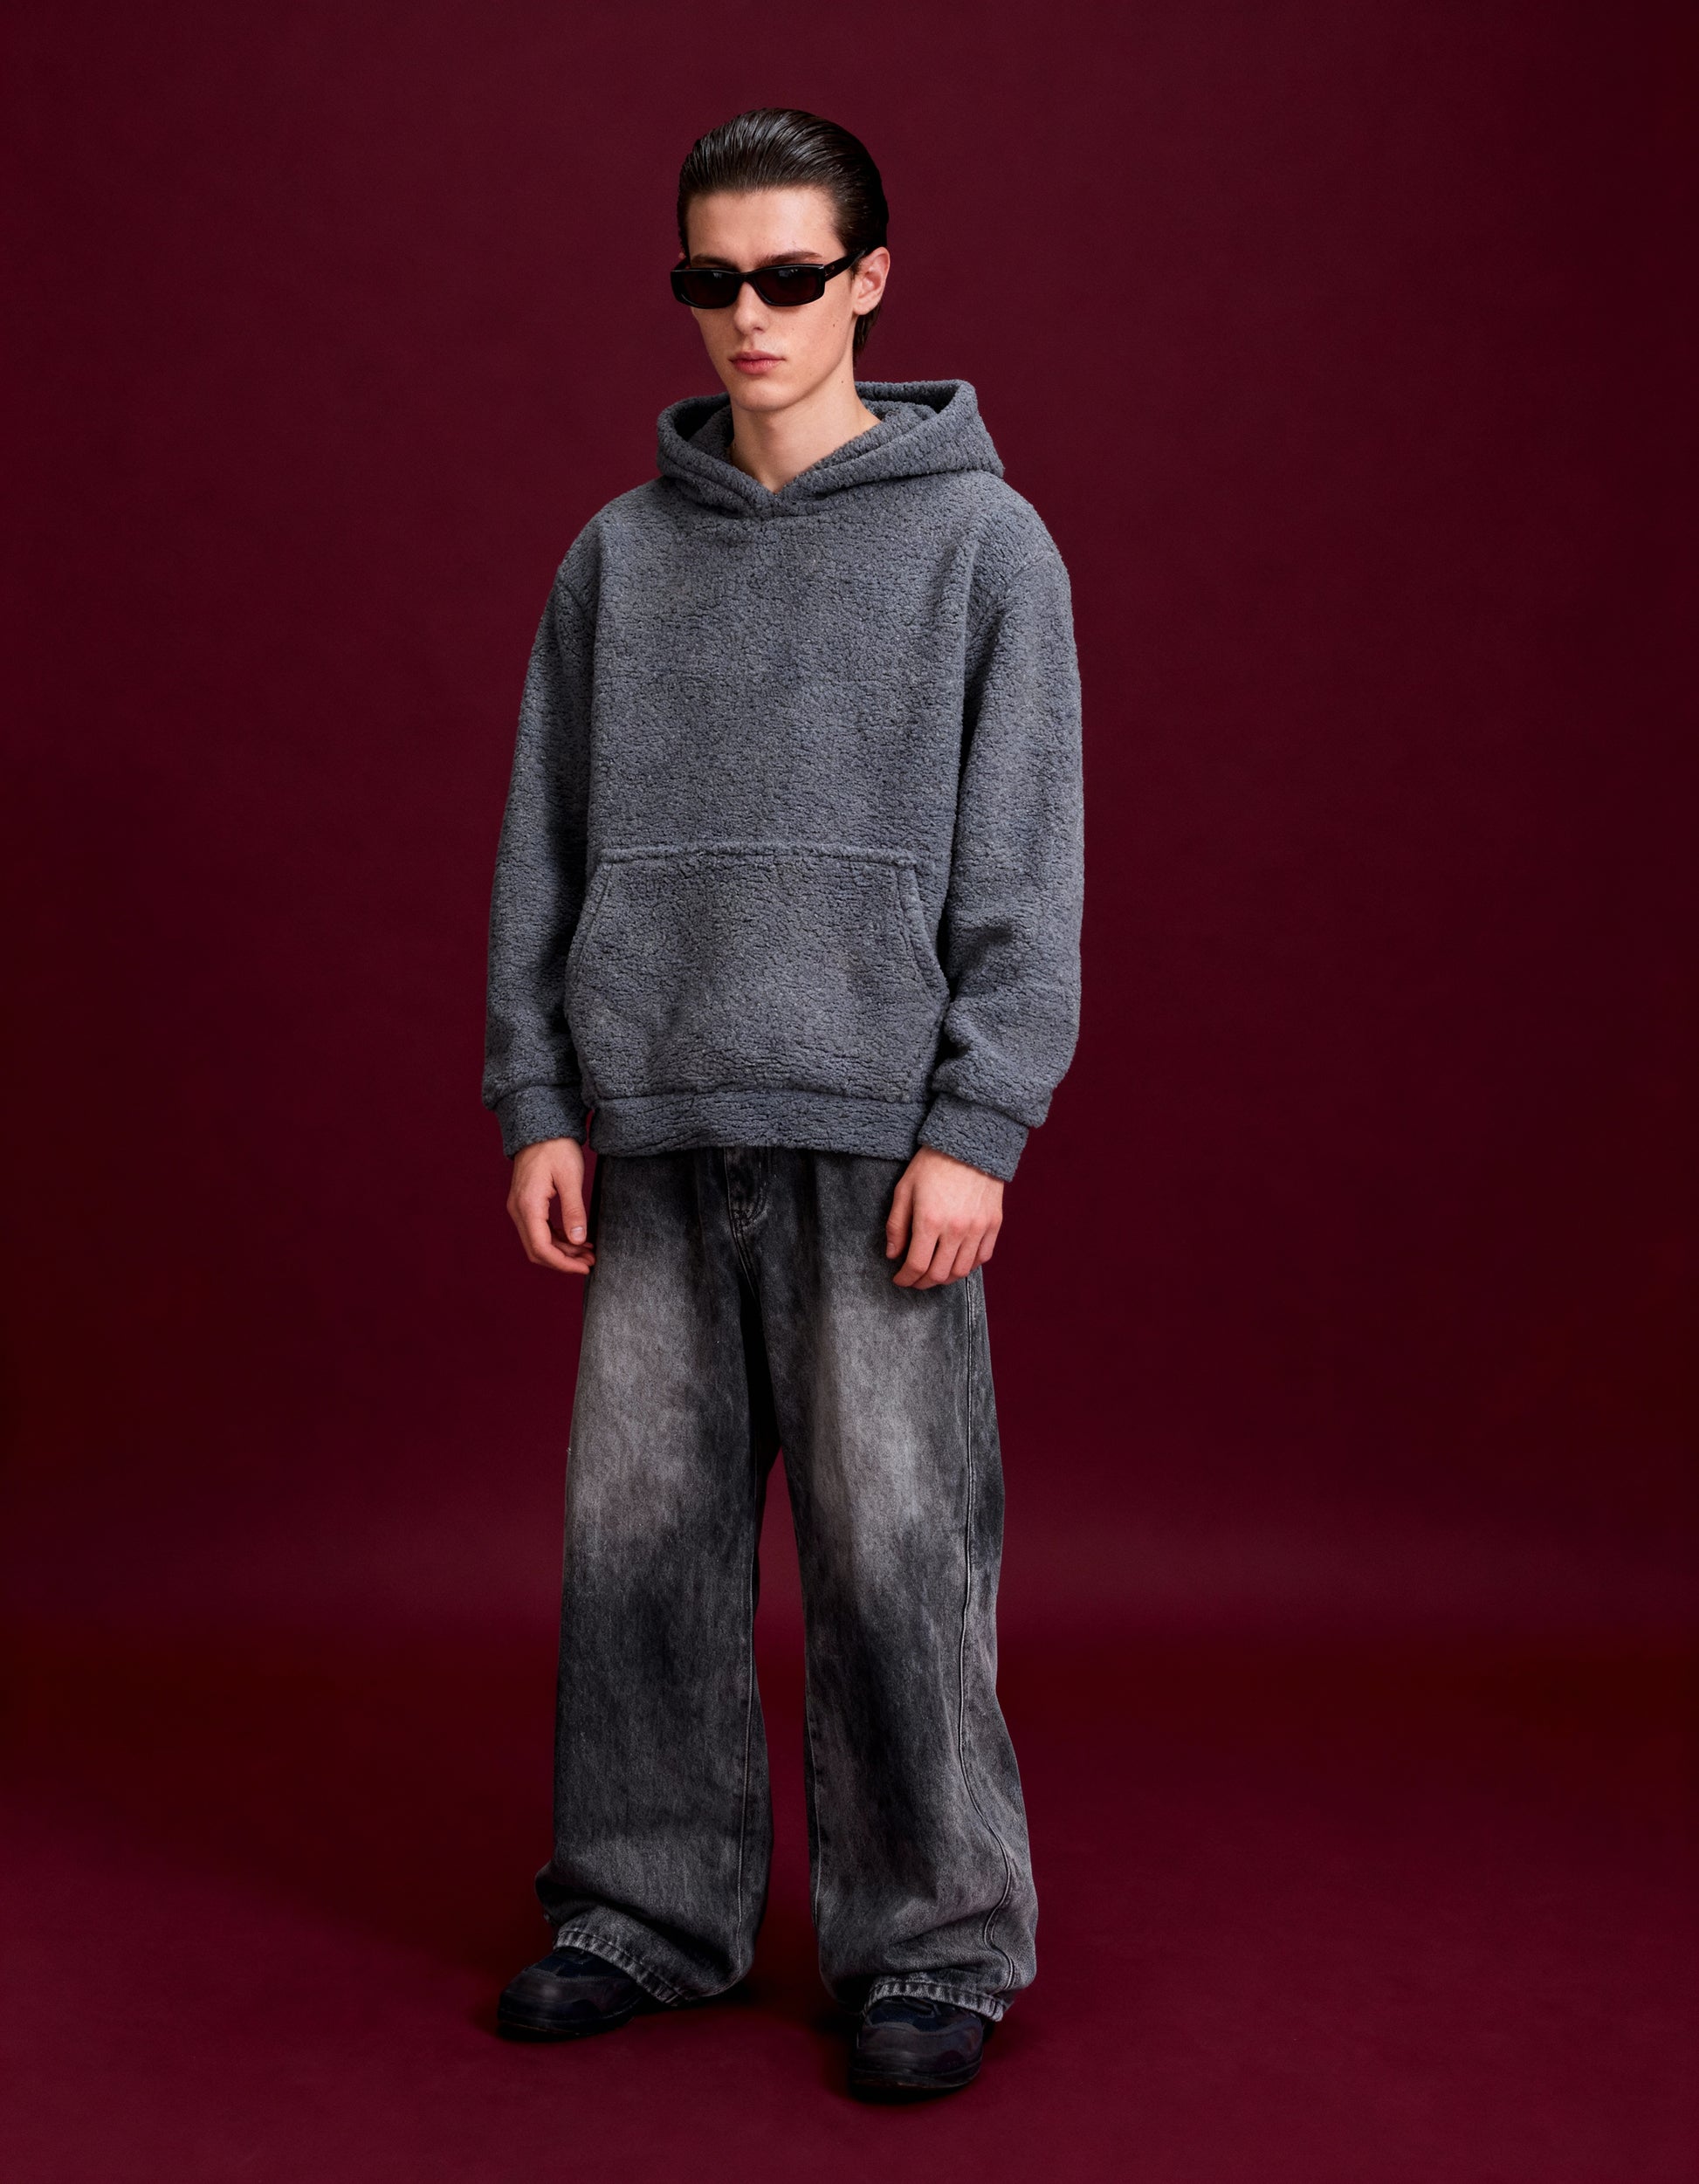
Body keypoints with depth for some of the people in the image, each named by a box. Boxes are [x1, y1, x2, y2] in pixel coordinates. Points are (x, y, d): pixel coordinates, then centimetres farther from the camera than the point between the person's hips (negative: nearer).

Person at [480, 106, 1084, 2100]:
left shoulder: (980, 543, 2)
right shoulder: (617, 557, 13)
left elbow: (1023, 865, -3)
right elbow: (544, 851, 13)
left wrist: (977, 1126, -10)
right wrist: (536, 1105, 6)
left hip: (875, 1135, -3)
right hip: (656, 1134, 4)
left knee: (895, 1550, -3)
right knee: (640, 1534, 7)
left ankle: (932, 1946, 12)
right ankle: (645, 1912, 23)